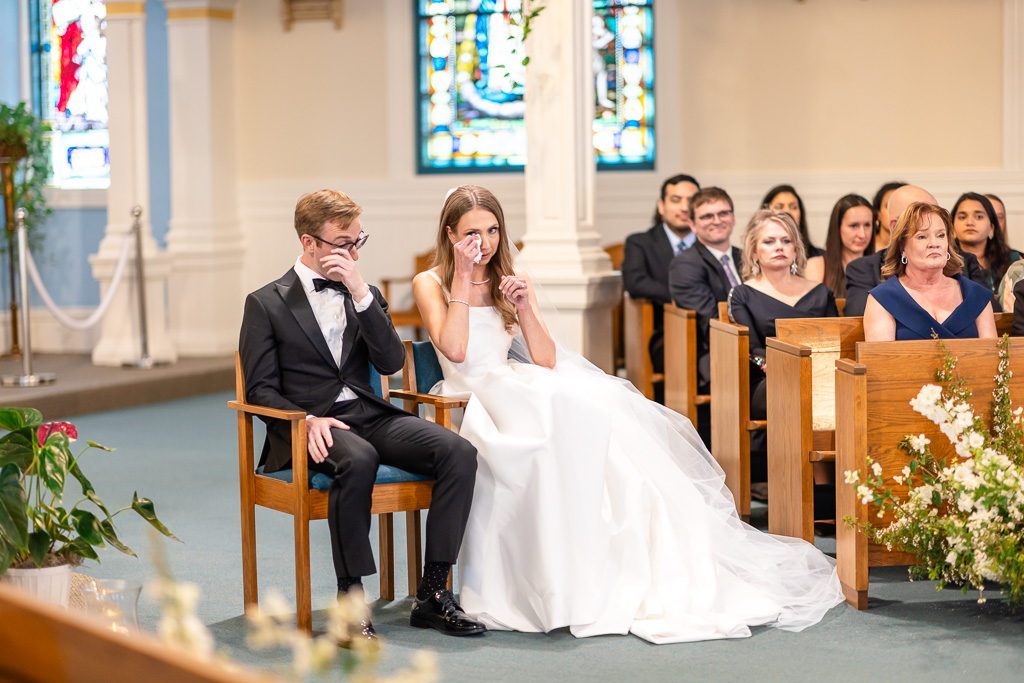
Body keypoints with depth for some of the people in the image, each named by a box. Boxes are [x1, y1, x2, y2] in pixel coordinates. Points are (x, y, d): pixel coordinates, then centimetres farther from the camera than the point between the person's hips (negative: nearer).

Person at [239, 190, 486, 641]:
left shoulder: (365, 295, 20)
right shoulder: (266, 303, 7)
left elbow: (390, 362, 4)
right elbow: (260, 389, 0)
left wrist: (361, 292, -6)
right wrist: (307, 420, -19)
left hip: (371, 416, 5)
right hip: (311, 426, -5)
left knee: (459, 452, -22)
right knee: (359, 459, -40)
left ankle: (432, 594, -19)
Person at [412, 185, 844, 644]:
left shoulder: (511, 280, 16)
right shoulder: (431, 284, 5)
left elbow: (545, 360, 5)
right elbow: (454, 349, -15)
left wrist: (524, 306, -9)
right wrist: (462, 279, -10)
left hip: (517, 390, 4)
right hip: (468, 399, -4)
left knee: (601, 408, -25)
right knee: (565, 416, -33)